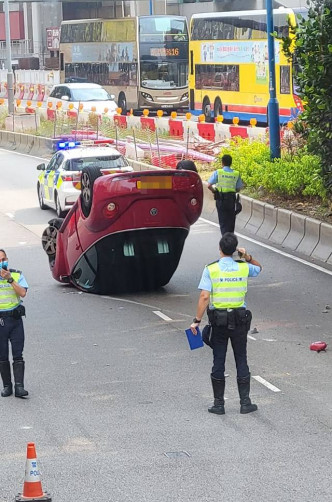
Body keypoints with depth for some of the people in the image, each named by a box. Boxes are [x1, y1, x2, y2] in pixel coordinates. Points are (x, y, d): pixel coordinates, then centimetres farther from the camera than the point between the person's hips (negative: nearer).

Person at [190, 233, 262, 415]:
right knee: (241, 360, 9)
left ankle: (219, 404, 9)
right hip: (239, 320, 1)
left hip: (218, 320, -1)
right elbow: (258, 268, 23)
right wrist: (247, 257, 5)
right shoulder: (244, 268, -1)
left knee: (218, 361, 6)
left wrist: (197, 320, -11)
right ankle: (245, 402, 10)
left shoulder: (210, 270, -9)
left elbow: (204, 297, -15)